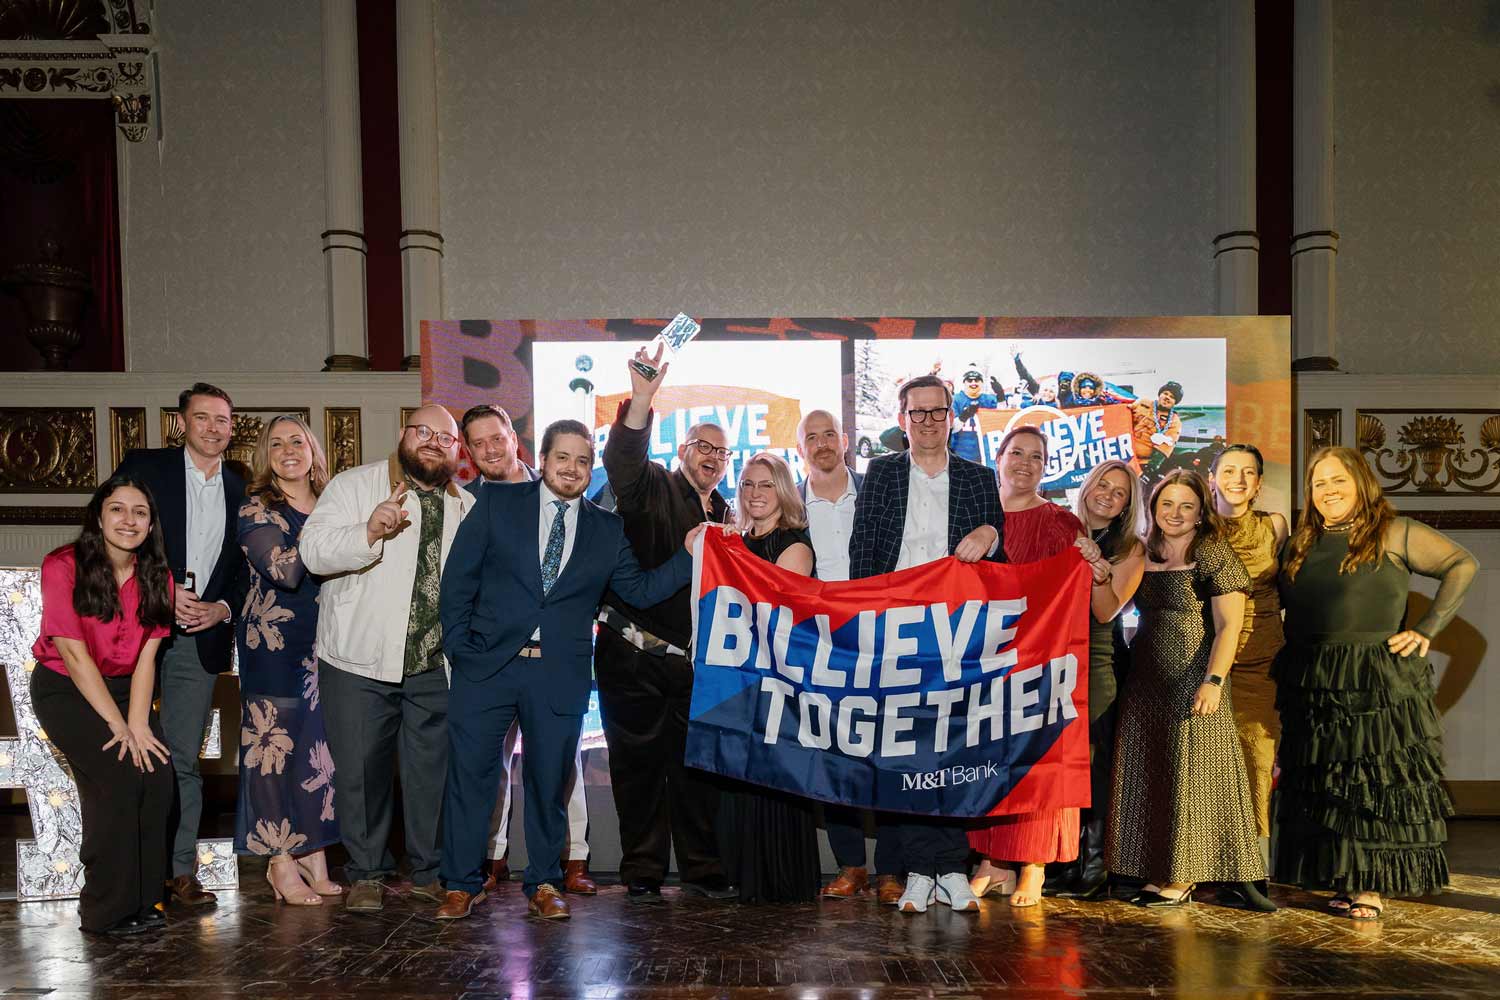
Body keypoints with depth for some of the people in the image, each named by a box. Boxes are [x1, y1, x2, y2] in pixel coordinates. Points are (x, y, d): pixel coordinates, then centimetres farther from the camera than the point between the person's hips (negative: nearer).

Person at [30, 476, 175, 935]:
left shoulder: (156, 577, -2)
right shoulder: (63, 567, -17)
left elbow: (145, 657, -6)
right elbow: (74, 656, -18)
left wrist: (138, 723, -18)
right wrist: (118, 726, -20)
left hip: (124, 689, 4)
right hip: (65, 690, -4)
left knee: (158, 773, -17)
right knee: (118, 777, -23)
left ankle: (142, 899, -1)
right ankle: (108, 911, -8)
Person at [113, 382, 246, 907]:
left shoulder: (239, 491, 11)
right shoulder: (143, 466, 1)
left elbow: (244, 569, 14)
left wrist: (222, 608, -4)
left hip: (200, 639, 3)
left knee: (184, 760, 5)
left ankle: (180, 869, 12)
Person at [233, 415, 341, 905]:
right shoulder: (256, 510, -5)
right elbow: (285, 571, -19)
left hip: (322, 645, 5)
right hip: (274, 644, -5)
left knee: (320, 745, 7)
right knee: (276, 745, -1)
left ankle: (314, 857, 18)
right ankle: (282, 865, 10)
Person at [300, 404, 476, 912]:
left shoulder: (466, 507, 14)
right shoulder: (354, 485, 0)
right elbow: (314, 550, -12)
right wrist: (368, 532, -28)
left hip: (437, 664, 3)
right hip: (359, 660, -3)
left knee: (434, 769, 9)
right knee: (361, 769, 4)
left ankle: (430, 869, 25)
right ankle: (366, 872, 22)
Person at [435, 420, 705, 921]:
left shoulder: (607, 530, 9)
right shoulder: (496, 504, 3)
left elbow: (640, 590, 8)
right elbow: (459, 577, 2)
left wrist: (687, 554, -3)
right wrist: (458, 645, -4)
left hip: (561, 674, 1)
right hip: (487, 664, -1)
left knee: (550, 779, 8)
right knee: (469, 772, 5)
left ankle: (543, 884, 24)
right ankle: (462, 884, 20)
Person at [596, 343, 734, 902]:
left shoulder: (724, 513, 17)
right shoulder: (652, 487, -1)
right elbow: (621, 462, -24)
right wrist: (642, 398, -37)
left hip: (692, 660, 5)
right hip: (633, 653, -5)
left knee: (697, 762, 8)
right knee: (638, 761, 3)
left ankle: (700, 869, 20)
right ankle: (641, 872, 14)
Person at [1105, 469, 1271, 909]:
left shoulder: (1214, 556, -7)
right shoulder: (1142, 556, 11)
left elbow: (1228, 626, -12)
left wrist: (1214, 681, -21)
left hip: (1193, 682, -6)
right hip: (1146, 683, 6)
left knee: (1191, 773, -1)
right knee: (1148, 776, 8)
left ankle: (1182, 878, 7)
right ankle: (1160, 874, 17)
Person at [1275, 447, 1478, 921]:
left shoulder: (1394, 532, -1)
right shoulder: (1301, 544, 13)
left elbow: (1462, 565, 0)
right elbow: (1280, 602, 19)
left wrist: (1427, 629, -6)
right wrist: (1282, 663, 4)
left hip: (1379, 681, -5)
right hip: (1312, 685, 5)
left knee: (1378, 783, 0)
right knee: (1320, 787, 8)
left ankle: (1370, 885, 8)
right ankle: (1339, 878, 18)